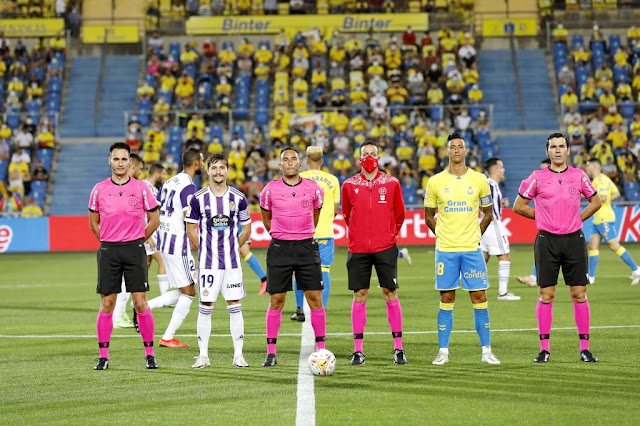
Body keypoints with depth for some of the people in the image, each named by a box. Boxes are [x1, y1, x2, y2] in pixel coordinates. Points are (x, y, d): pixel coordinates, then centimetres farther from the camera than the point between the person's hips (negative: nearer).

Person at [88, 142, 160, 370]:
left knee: (140, 303, -5)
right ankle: (103, 355, 7)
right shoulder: (99, 189, 5)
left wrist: (138, 240, 7)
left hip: (134, 249, -1)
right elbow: (94, 222, 15)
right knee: (106, 304, 1)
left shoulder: (141, 188, 1)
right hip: (108, 251, 1)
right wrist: (107, 242, 8)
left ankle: (149, 353, 4)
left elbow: (154, 220, 9)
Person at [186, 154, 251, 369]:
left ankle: (238, 355, 6)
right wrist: (204, 249, 4)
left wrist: (233, 247, 7)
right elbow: (191, 229, 8)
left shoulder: (238, 198, 3)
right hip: (207, 262, -1)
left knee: (235, 307, 1)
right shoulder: (198, 199, -1)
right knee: (205, 308, 1)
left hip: (232, 262, 1)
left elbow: (246, 229, 13)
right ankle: (203, 355, 7)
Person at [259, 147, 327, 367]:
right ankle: (271, 352, 5)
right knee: (276, 300, -1)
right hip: (279, 248, -1)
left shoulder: (313, 188, 2)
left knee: (315, 299, -2)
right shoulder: (270, 189, 0)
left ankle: (321, 349, 5)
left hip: (307, 247, 1)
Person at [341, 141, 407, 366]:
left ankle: (398, 348, 4)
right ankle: (358, 349, 5)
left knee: (390, 293, -1)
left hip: (385, 247, -1)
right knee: (359, 295, 1)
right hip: (358, 248, 1)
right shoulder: (349, 185, 4)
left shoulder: (391, 183, 3)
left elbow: (399, 213, 13)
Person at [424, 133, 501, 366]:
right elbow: (429, 217, 12)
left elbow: (488, 213, 13)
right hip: (445, 250, 0)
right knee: (447, 299, 2)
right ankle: (443, 351, 7)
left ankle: (486, 351, 5)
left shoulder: (479, 180, 3)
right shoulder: (435, 182, 2)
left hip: (472, 249, 0)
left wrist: (475, 237, 7)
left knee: (479, 297, -1)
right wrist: (442, 236, 5)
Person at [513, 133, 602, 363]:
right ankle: (544, 348, 5)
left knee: (579, 294, 0)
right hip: (547, 241, -1)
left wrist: (578, 218, 8)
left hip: (574, 239, 1)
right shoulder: (537, 178, 0)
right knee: (546, 295, -1)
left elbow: (596, 201, 19)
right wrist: (543, 216, 6)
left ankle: (584, 348, 5)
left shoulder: (579, 176, 5)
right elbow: (519, 206, 7)